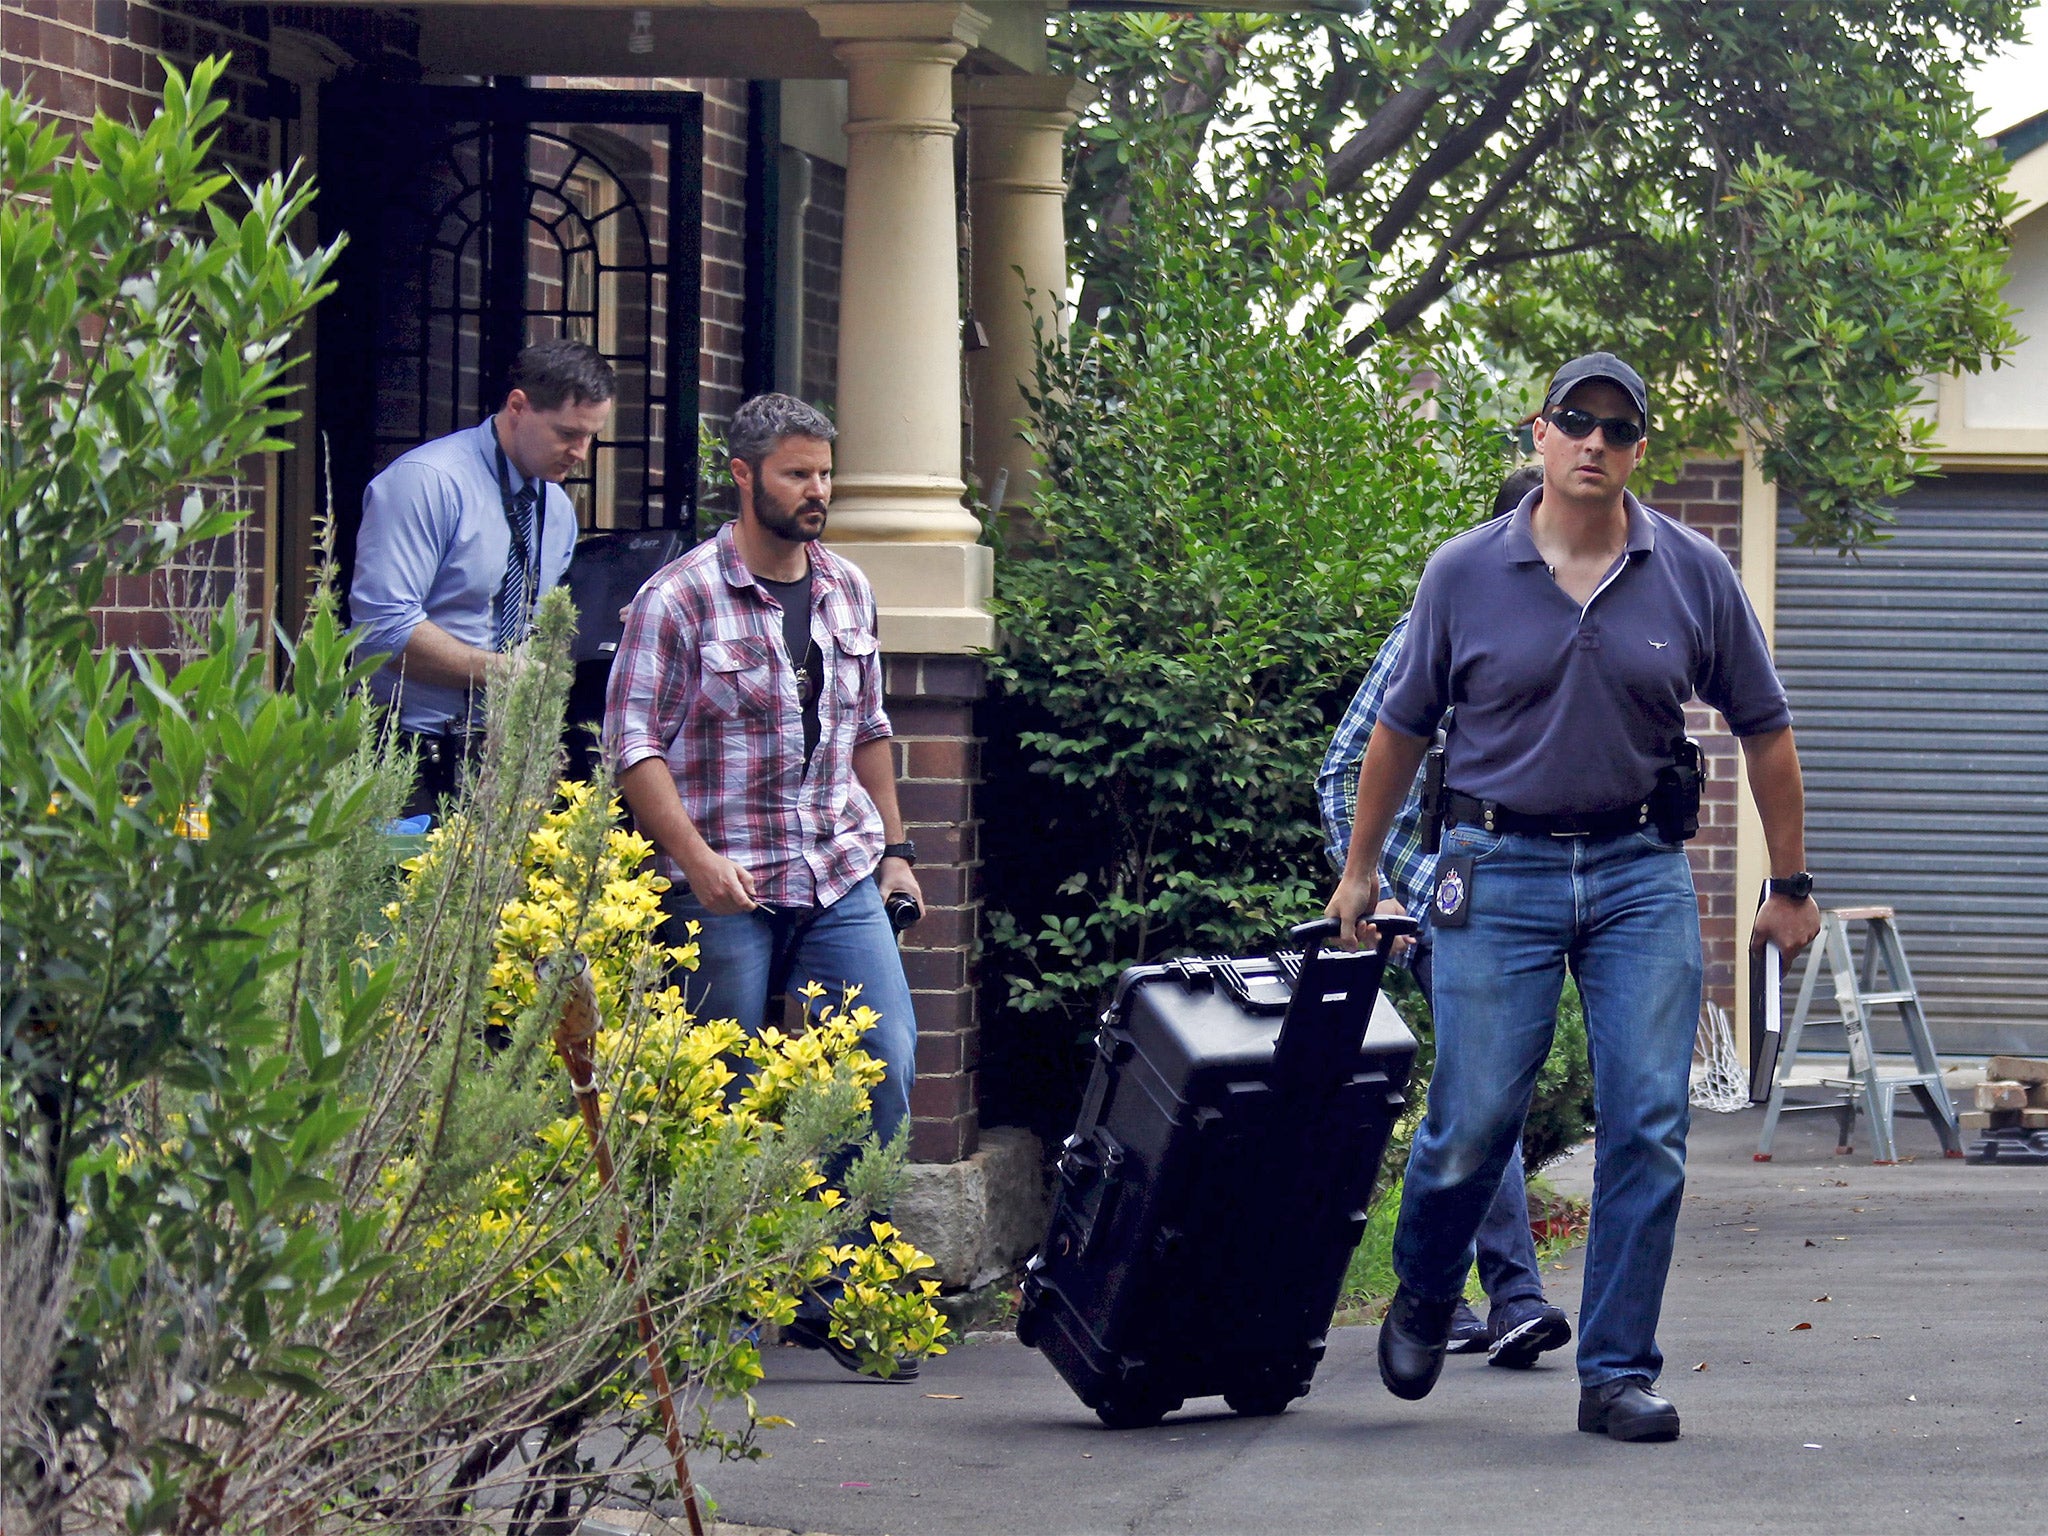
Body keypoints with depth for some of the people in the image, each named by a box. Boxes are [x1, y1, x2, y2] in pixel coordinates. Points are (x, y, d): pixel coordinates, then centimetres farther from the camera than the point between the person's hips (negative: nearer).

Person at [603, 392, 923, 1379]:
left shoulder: (847, 592, 14)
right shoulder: (677, 600, -5)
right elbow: (634, 743, -8)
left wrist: (894, 849, 18)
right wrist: (697, 859, -17)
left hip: (841, 882, 5)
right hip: (726, 891, -5)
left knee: (884, 1065, -7)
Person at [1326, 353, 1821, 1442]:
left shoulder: (1693, 577, 1)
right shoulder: (1466, 575, -1)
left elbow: (1762, 729, 10)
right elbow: (1400, 728, 10)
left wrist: (1790, 883, 12)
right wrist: (1360, 868, 15)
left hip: (1640, 872, 1)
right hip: (1499, 871, -1)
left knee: (1648, 1128, -5)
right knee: (1473, 1122, -2)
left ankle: (1617, 1371, 4)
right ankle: (1424, 1296, 28)